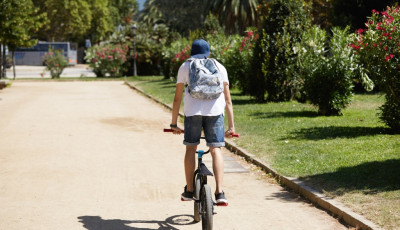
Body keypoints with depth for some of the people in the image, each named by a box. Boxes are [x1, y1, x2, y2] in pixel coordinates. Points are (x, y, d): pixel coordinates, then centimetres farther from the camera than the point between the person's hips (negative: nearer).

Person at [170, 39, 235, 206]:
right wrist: (231, 126, 15)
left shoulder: (185, 66, 20)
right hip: (215, 110, 0)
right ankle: (219, 192, -7)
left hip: (192, 110, 0)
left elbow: (177, 98, 16)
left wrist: (174, 123, 21)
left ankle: (189, 191, 15)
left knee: (191, 148, 12)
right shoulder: (219, 66, 21)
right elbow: (227, 99, 15)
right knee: (216, 149, 3)